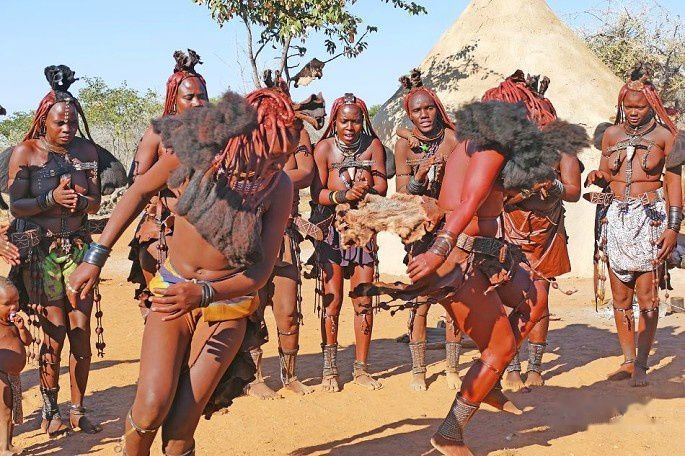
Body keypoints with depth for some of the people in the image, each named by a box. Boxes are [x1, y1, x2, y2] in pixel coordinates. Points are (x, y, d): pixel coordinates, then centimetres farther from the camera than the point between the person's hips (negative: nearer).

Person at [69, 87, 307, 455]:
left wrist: (203, 294, -30)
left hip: (228, 304, -1)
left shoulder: (279, 186, -16)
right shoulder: (197, 148, -15)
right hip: (172, 287, 1)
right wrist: (96, 257, 3)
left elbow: (261, 271, -14)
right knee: (152, 405, -17)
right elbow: (140, 192, 3)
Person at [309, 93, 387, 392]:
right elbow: (317, 193, -11)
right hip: (332, 230, -2)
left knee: (363, 301, 3)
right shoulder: (325, 147, -4)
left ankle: (361, 368, 13)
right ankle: (330, 369, 9)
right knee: (332, 300, -2)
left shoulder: (373, 145, 3)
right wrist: (343, 195, -29)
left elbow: (381, 186, -1)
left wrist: (367, 190, -23)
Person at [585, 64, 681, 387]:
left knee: (647, 297, -4)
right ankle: (628, 360, 17)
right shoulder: (612, 134, 9)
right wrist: (596, 177, -8)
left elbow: (673, 183, -1)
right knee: (620, 298, 6)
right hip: (615, 219, 4)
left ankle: (641, 364, 5)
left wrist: (673, 227, -8)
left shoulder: (664, 136, -1)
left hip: (650, 219, -3)